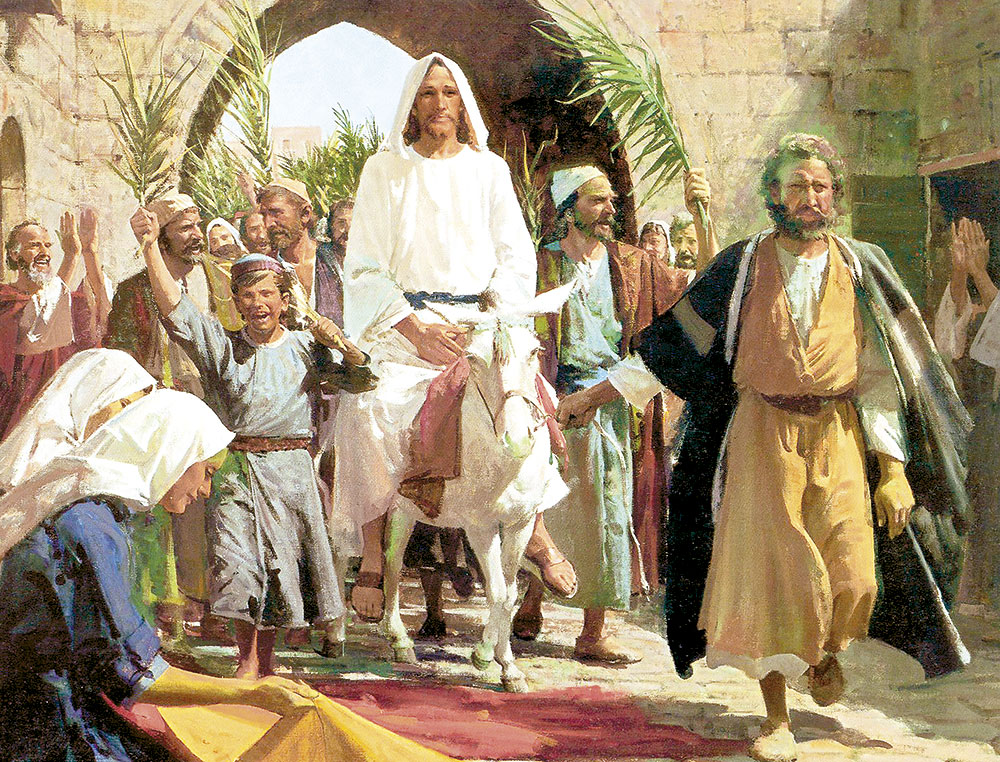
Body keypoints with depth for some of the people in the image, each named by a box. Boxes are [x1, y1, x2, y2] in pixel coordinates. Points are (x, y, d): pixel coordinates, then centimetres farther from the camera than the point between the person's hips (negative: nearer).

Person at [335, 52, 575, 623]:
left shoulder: (489, 170, 14)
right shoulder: (385, 169, 8)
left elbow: (516, 259, 10)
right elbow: (365, 267, 2)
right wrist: (417, 329, -12)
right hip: (404, 322, -1)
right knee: (371, 409, -29)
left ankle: (537, 534, -6)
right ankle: (373, 558, -20)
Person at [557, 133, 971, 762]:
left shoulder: (862, 267, 5)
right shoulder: (743, 265, 3)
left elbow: (886, 370, 4)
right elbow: (674, 343, 8)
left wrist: (892, 467, -2)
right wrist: (598, 392, 5)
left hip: (838, 433, 1)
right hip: (762, 432, -1)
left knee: (850, 577, -5)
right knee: (768, 567, -5)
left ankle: (825, 651, 31)